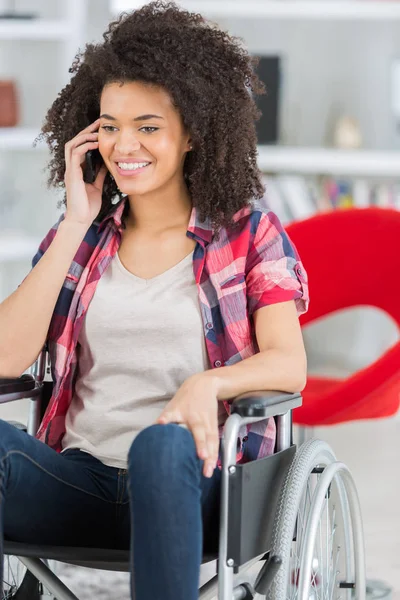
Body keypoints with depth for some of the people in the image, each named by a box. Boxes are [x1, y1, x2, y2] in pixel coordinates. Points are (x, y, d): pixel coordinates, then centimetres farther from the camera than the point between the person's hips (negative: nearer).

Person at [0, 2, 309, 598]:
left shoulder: (250, 232, 8)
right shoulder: (79, 236, 17)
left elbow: (289, 365, -5)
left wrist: (208, 382, -27)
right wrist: (75, 226, 3)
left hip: (192, 482, -2)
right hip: (82, 477, 3)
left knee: (161, 444, -39)